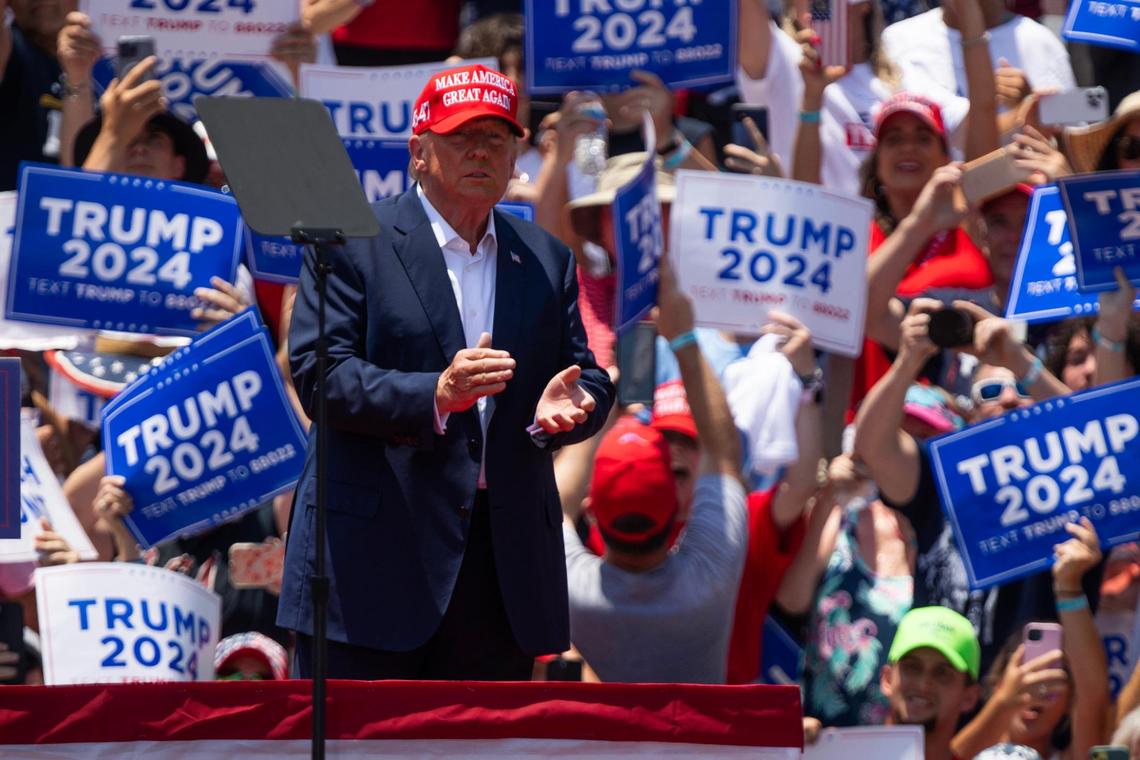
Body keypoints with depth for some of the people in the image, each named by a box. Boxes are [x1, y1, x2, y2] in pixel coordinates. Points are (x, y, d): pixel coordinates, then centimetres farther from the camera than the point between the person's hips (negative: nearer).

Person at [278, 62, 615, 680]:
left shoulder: (547, 262, 16)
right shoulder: (353, 243, 0)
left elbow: (589, 377, 15)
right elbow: (319, 375, -10)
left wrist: (564, 407, -11)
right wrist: (434, 397, -25)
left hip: (503, 562, 5)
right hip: (372, 554, -5)